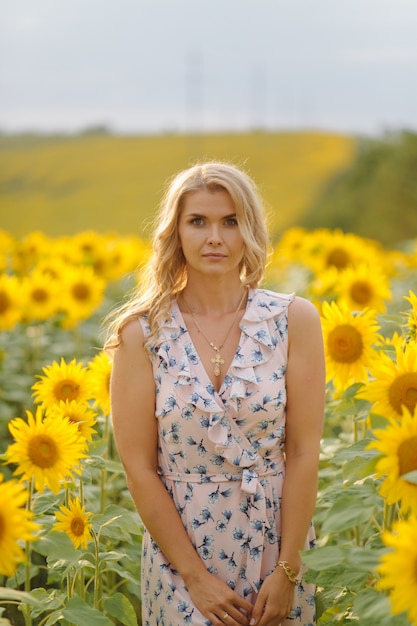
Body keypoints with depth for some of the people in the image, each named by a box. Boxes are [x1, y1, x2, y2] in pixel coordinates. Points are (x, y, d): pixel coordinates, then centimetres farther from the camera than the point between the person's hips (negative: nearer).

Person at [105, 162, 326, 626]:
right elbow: (139, 469, -6)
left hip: (277, 541, 1)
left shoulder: (294, 320, -5)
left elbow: (304, 451, -6)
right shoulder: (143, 334, -6)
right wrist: (196, 575, -10)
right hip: (182, 546, -1)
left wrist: (287, 571, -10)